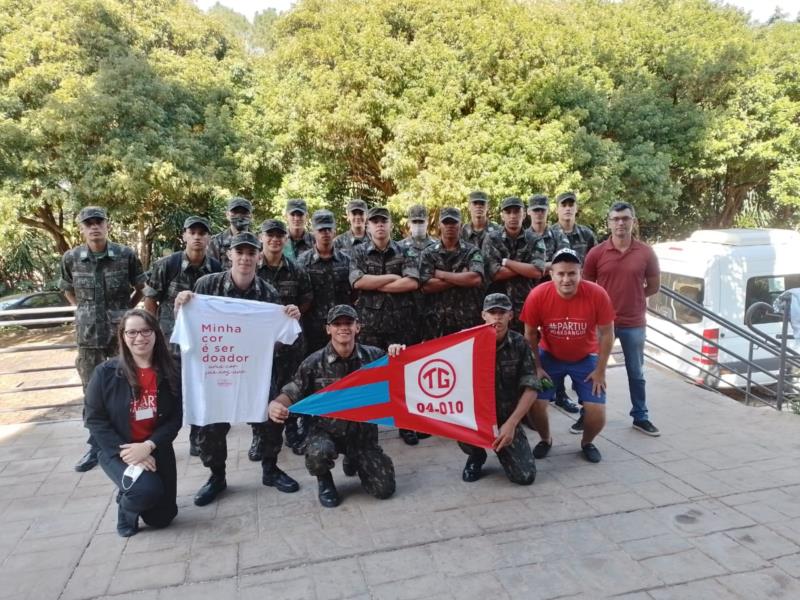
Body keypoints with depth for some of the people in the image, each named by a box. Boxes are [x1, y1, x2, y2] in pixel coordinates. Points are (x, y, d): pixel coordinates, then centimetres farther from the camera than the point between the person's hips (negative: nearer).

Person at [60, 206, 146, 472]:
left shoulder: (126, 255, -8)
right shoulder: (71, 258, -3)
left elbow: (141, 289, 5)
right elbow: (68, 291, 14)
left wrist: (124, 310, 2)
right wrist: (85, 312, 6)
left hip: (123, 333, -2)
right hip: (88, 334, 2)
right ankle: (96, 446, 26)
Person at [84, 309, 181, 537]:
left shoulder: (169, 373, -5)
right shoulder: (106, 372, -12)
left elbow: (175, 418, -6)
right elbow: (95, 419, -11)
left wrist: (148, 446, -22)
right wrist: (126, 453, -19)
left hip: (157, 450, 3)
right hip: (118, 451, -3)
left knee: (162, 518, 5)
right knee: (147, 490, -30)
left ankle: (132, 495, 39)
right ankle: (126, 507, 7)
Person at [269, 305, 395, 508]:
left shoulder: (373, 356, -6)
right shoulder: (314, 362, -10)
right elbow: (292, 392, -7)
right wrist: (276, 404, -30)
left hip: (363, 432, 2)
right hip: (326, 431, -1)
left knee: (384, 489, -5)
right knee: (318, 453, -37)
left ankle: (355, 462, 29)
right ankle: (324, 481, 4)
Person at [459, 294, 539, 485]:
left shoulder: (519, 343, -5)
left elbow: (531, 388, -8)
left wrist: (511, 424, -18)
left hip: (506, 417, 1)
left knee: (525, 476, -12)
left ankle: (500, 448, 22)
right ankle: (476, 456, 3)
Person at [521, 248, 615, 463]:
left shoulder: (597, 294, -25)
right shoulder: (537, 296, -25)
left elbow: (606, 333, -11)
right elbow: (530, 335, -9)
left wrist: (600, 370, -8)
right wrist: (537, 367, -7)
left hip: (586, 359, 0)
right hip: (549, 357, 0)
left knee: (597, 413, -9)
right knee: (536, 404, -13)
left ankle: (587, 442, 26)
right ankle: (545, 439, 20)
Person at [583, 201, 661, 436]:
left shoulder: (646, 253, -3)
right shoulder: (596, 253, -5)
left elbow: (654, 286, 9)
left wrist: (632, 297, 4)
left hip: (634, 323, 1)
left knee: (636, 373, 14)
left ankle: (640, 417, 29)